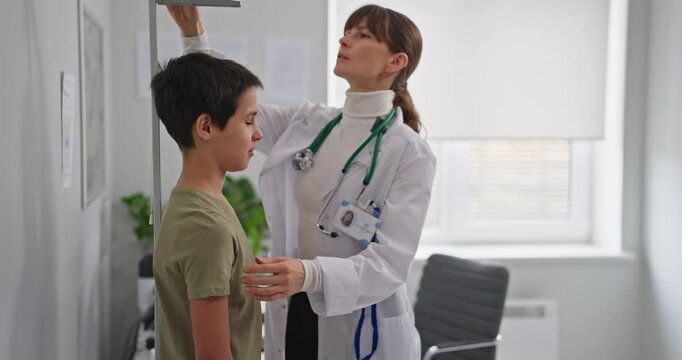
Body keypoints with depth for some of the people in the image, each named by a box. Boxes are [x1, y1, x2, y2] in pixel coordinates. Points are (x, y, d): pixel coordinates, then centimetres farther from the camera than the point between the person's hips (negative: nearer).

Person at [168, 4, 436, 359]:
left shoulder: (410, 154, -15)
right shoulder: (307, 122, 3)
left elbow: (390, 261, -23)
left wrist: (310, 274, -40)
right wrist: (193, 35, -7)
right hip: (291, 319, 5)